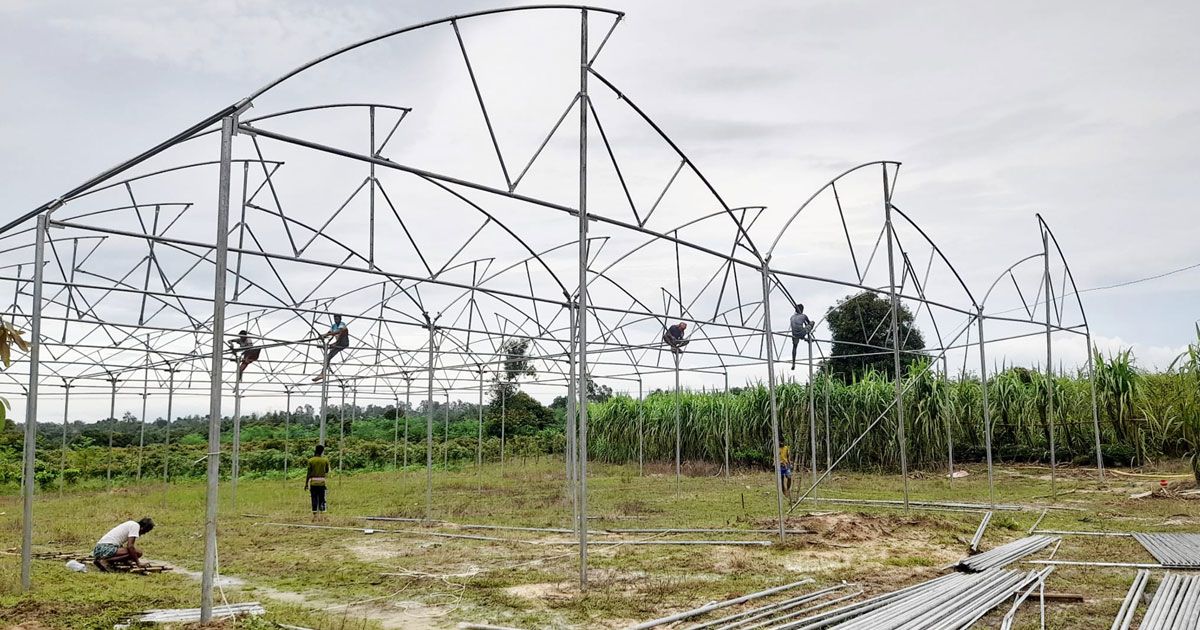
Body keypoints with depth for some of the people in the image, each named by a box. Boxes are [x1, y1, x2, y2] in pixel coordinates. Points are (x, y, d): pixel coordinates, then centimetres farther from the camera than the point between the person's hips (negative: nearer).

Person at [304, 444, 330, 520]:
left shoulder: (311, 460, -3)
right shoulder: (325, 460, -2)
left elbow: (309, 473, -4)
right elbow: (327, 471, 7)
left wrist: (306, 484, 1)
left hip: (313, 482, 0)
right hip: (322, 481, 0)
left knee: (314, 499, 4)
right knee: (322, 499, 7)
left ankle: (314, 516, 2)